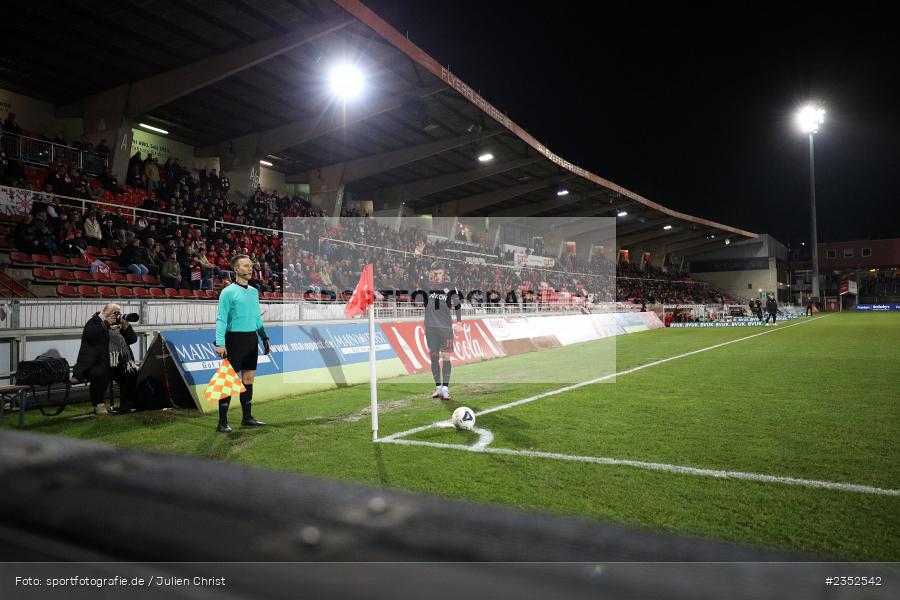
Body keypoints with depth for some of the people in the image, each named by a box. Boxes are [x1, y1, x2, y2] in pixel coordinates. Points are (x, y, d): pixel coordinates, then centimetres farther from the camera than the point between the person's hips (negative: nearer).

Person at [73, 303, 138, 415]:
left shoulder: (119, 325, 16)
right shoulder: (94, 322, 3)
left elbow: (132, 339, 9)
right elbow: (89, 334, -20)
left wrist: (126, 326, -7)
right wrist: (106, 323, -19)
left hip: (117, 365, 5)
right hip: (95, 364, -5)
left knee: (132, 373, -17)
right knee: (100, 374, -36)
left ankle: (127, 404, -4)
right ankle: (98, 405, -20)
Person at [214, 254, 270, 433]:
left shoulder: (254, 291, 13)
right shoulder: (228, 292, -7)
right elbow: (221, 319, -11)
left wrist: (264, 338, 17)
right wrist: (220, 343, -20)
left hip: (252, 338, 7)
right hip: (235, 339, -7)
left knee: (249, 377, 11)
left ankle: (247, 418, 21)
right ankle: (222, 422, 2)